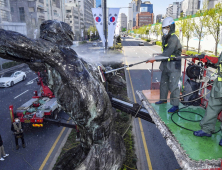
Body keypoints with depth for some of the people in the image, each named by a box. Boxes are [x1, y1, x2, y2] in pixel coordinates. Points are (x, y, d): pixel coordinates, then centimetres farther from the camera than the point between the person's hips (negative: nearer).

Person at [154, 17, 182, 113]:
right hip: (166, 63, 10)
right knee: (163, 82, 19)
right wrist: (162, 61, 14)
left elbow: (169, 51, -31)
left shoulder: (173, 38, -18)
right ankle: (163, 99, 35)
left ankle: (175, 105, -2)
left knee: (173, 85, -10)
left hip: (174, 64, -9)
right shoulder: (164, 38, 11)